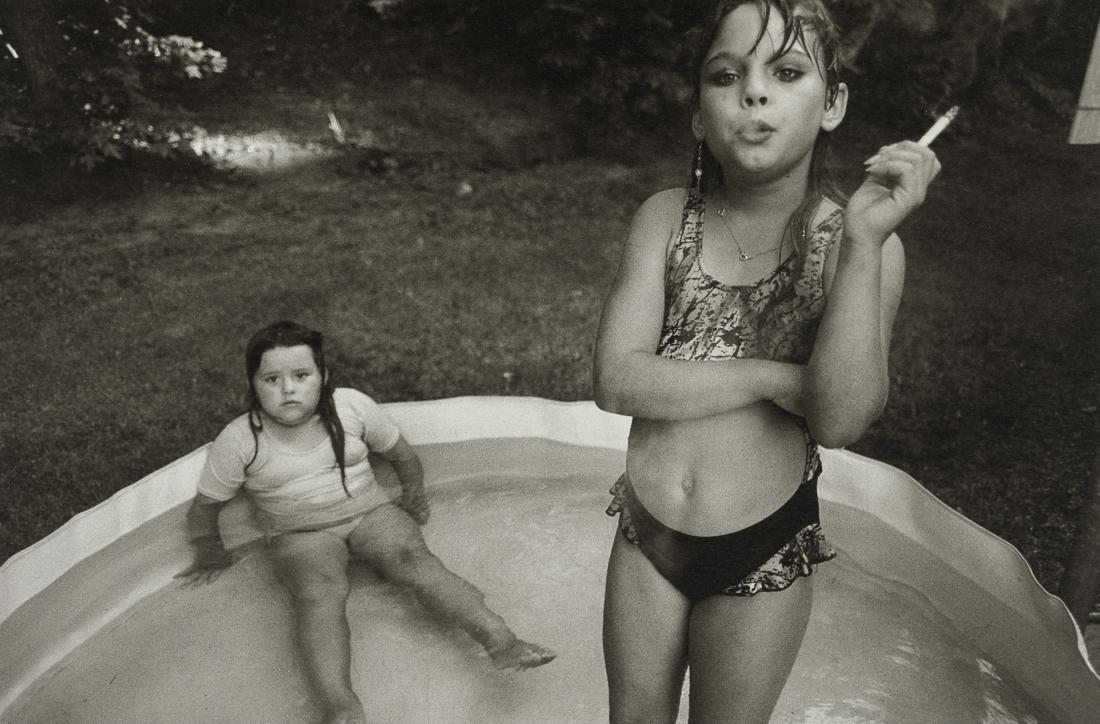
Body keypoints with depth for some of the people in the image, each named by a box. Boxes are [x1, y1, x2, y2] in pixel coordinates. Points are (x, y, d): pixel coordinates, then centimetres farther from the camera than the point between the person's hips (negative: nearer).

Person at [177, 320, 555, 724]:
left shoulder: (353, 406, -6)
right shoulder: (239, 440, -10)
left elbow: (401, 453, 10)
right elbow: (206, 505, 5)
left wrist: (413, 501, 20)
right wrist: (211, 557, 16)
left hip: (369, 512, 1)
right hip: (300, 535, -1)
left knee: (415, 559, -25)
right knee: (319, 595, -31)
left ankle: (499, 640, -37)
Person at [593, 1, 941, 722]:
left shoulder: (859, 244, -12)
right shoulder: (666, 219, -8)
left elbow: (840, 420, -25)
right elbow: (616, 380, -18)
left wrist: (864, 239, -31)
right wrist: (773, 378, -23)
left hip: (763, 552, -2)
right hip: (645, 534, 2)